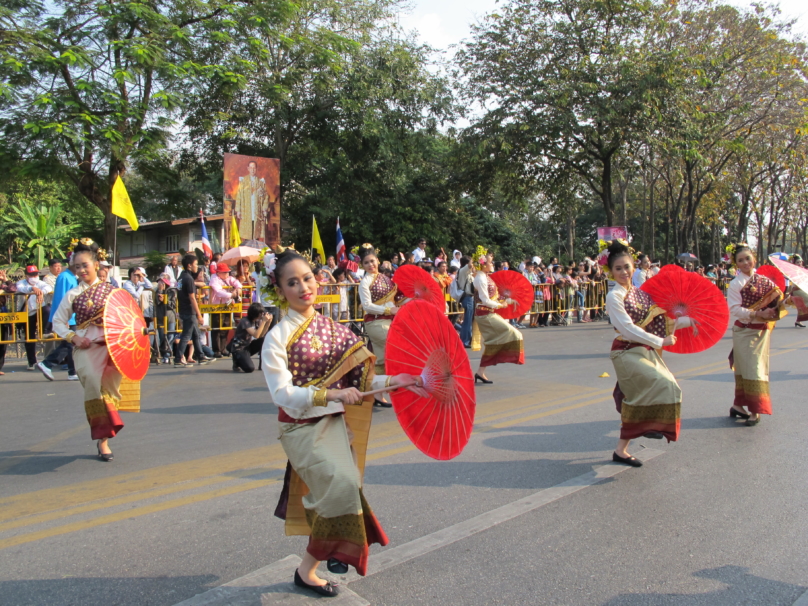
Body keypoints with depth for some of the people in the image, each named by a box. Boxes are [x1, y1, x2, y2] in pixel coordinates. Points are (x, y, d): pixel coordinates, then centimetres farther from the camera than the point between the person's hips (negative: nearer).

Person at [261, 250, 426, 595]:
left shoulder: (334, 329, 4)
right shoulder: (278, 337, -11)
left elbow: (356, 379, 7)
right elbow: (282, 393, -20)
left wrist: (392, 381, -6)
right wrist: (330, 394, -31)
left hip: (334, 423, 5)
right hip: (301, 427, -5)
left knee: (342, 486, 7)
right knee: (343, 483, -19)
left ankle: (333, 549, 39)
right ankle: (306, 569, 1)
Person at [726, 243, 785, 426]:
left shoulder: (765, 280, 4)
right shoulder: (735, 284, -7)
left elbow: (777, 301, 7)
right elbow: (735, 309, -15)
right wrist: (758, 314, -25)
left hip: (762, 331, 4)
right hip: (744, 331, -4)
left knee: (758, 368, 6)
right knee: (748, 369, -2)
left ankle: (738, 406, 15)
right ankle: (754, 410, 7)